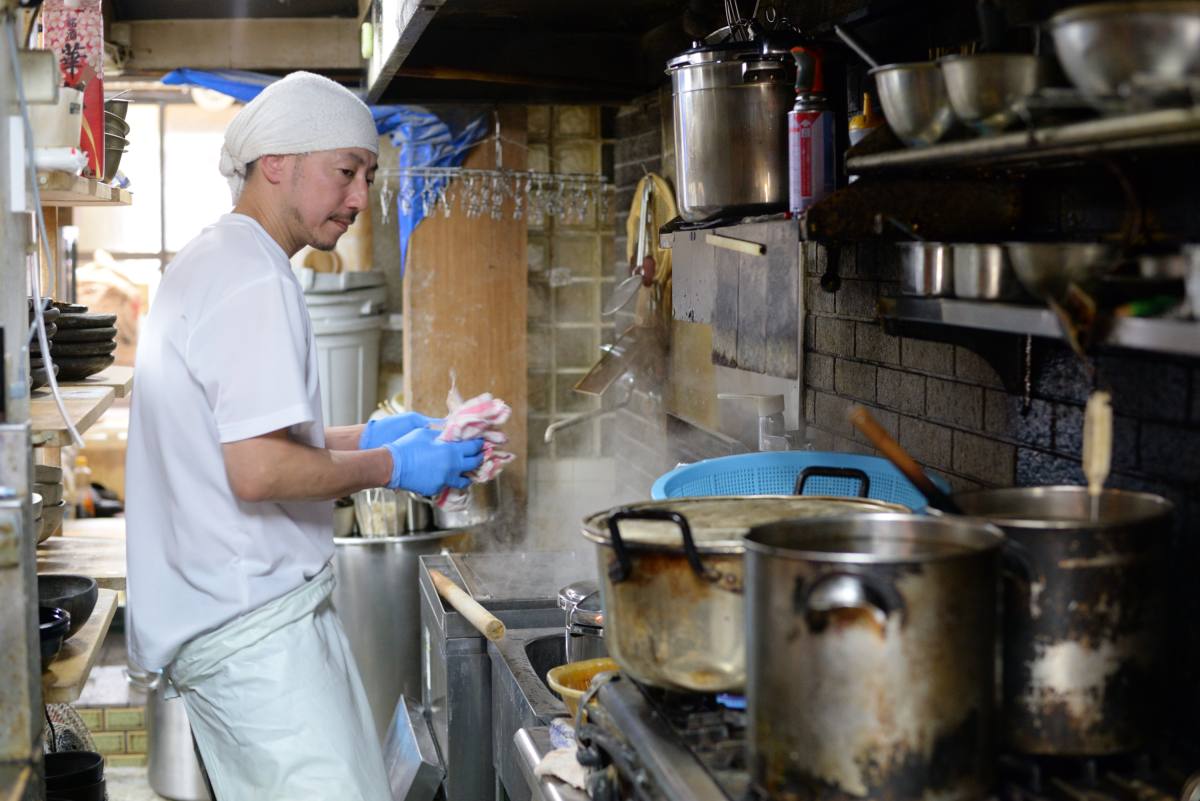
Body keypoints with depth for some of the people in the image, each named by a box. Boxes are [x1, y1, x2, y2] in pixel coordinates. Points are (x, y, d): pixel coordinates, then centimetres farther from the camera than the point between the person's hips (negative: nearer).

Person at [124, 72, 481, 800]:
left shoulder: (204, 267, 17)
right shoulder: (254, 279, -16)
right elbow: (258, 472, -23)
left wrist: (366, 437, 14)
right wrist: (390, 467, -10)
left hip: (219, 621, 11)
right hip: (257, 627, -11)